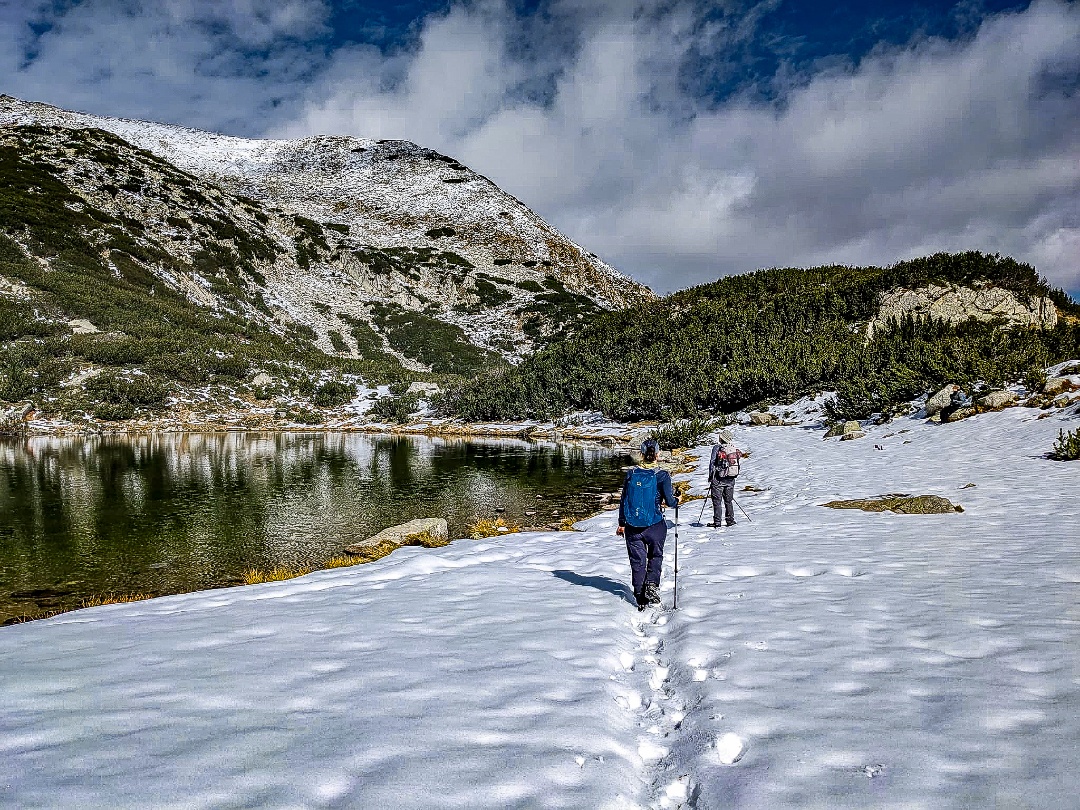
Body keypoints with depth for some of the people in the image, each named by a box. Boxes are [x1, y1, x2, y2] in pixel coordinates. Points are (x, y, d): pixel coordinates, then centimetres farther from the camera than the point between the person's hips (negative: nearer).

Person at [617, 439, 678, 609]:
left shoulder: (631, 474, -1)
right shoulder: (662, 475, -10)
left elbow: (623, 500, 4)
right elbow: (669, 501, -11)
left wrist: (622, 523, 14)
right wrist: (677, 501, 13)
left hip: (632, 527, 2)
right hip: (655, 525, -2)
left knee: (637, 561, 12)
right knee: (655, 557, 18)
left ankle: (640, 598, 14)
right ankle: (652, 584, -5)